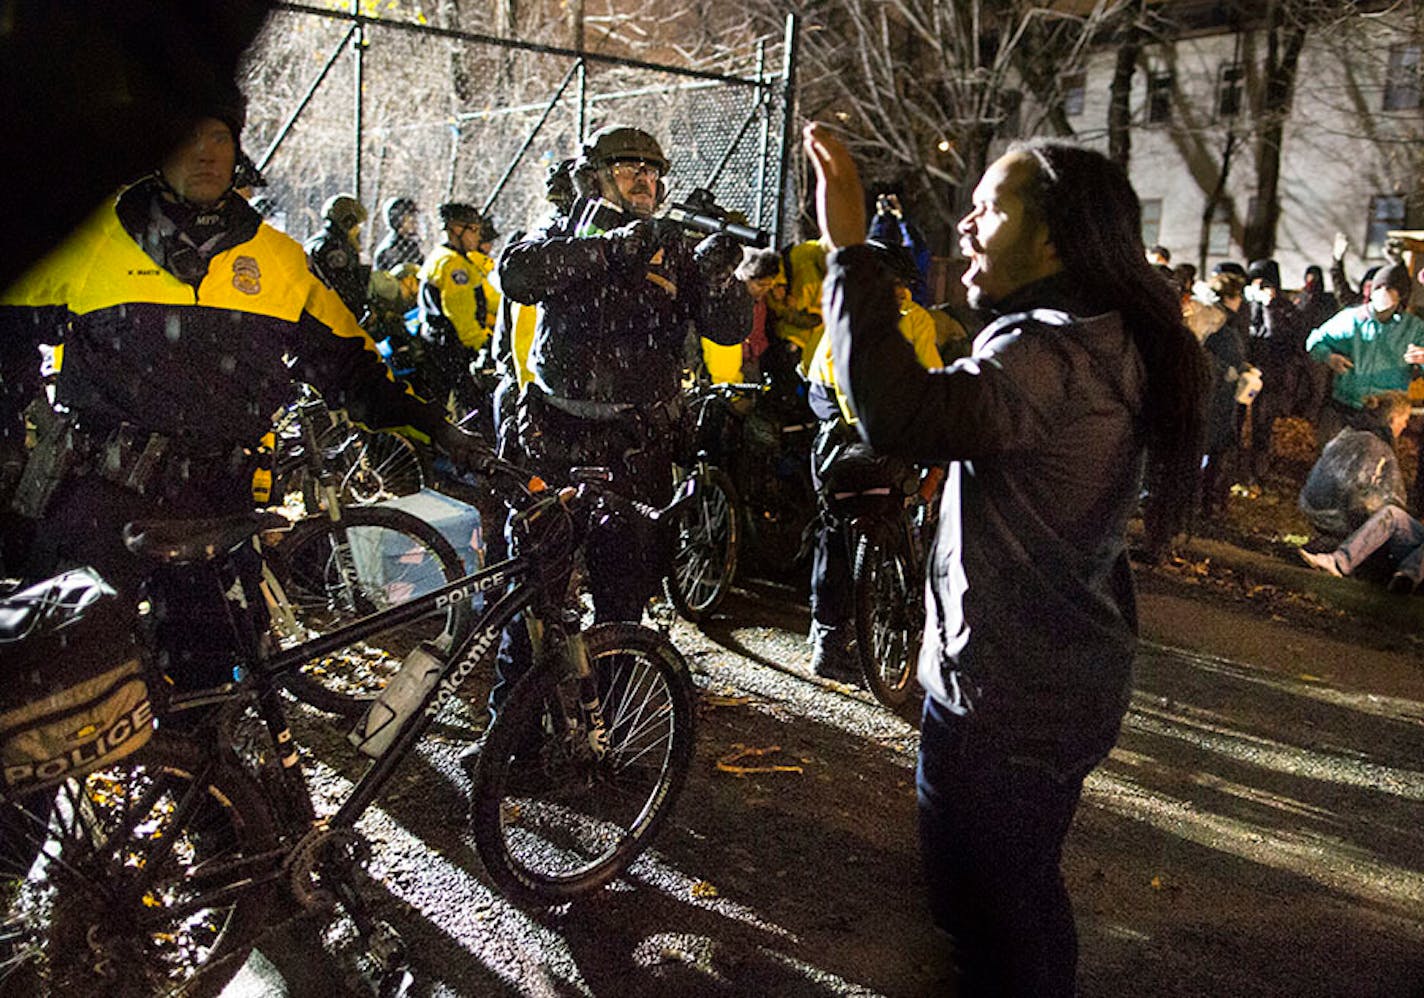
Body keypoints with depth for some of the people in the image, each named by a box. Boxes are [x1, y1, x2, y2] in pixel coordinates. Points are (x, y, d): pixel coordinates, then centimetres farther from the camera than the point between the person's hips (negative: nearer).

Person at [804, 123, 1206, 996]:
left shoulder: (1056, 357, -27)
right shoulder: (1108, 341, 6)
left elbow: (902, 416, -42)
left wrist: (850, 249, -36)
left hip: (1009, 697, -10)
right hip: (1058, 673, 10)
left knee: (992, 899, 12)